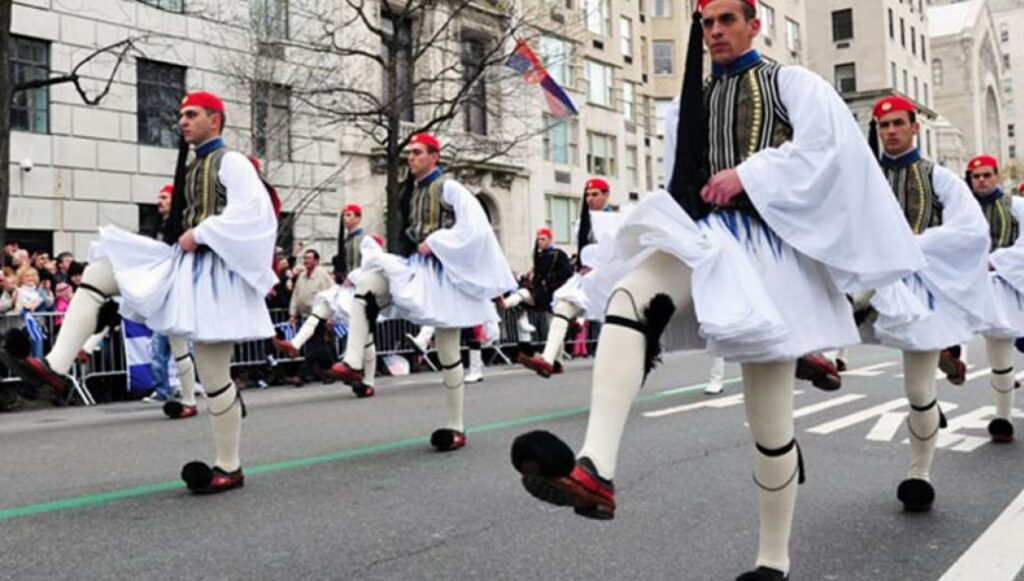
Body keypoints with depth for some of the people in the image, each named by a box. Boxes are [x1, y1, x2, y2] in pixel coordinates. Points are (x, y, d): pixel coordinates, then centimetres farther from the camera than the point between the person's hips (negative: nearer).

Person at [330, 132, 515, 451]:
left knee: (447, 351, 0)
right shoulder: (410, 191, 14)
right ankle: (354, 363, -25)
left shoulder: (449, 188, -7)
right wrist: (405, 253, 7)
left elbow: (473, 228, -18)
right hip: (414, 267, 7)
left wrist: (434, 243, -17)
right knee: (367, 282, -20)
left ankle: (456, 427, 12)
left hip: (442, 272, -6)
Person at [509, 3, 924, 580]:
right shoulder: (689, 103, 22)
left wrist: (746, 174, -16)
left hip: (768, 244, -3)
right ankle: (596, 470, -48)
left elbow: (825, 147, -6)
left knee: (771, 418, 0)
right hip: (706, 233, 4)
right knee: (628, 298, -32)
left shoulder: (793, 83, 10)